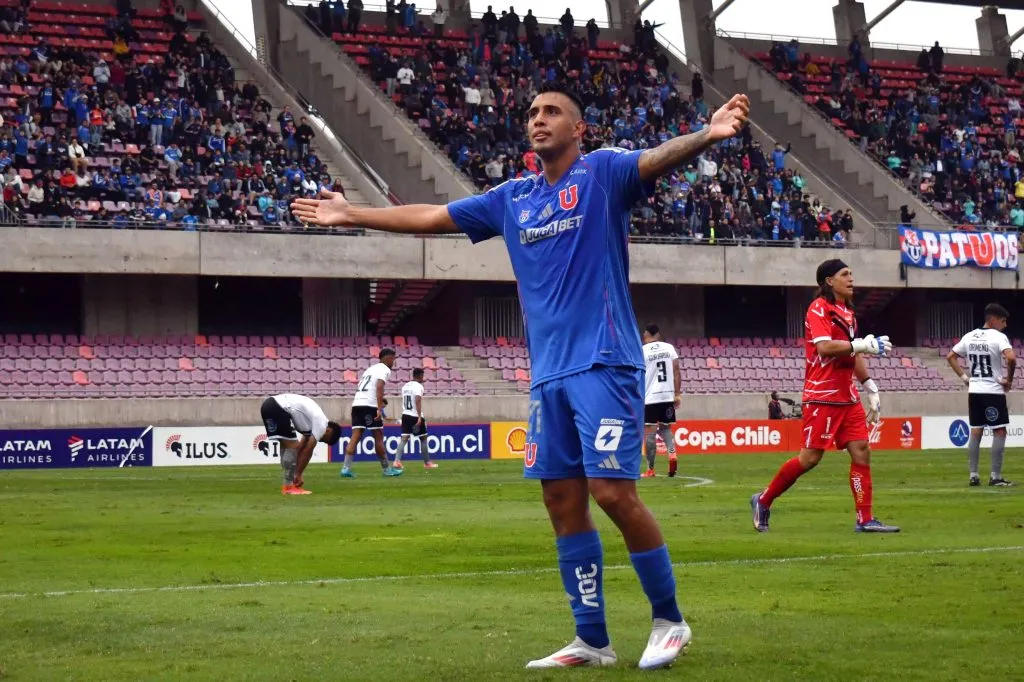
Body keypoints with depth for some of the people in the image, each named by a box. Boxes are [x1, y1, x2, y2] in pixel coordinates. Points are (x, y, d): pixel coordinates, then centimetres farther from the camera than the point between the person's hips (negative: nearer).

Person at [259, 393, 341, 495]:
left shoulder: (313, 421, 25)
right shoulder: (321, 424, -2)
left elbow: (301, 449, 26)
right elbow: (307, 451, -2)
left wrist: (297, 474, 24)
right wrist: (298, 475, 5)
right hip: (278, 408, -10)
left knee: (287, 447, 17)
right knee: (292, 447, -4)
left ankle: (287, 486, 16)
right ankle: (288, 487, -4)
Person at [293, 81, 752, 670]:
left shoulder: (602, 172, -1)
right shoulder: (513, 199, 15)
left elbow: (659, 159, -21)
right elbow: (430, 217, 25)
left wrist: (708, 136, -42)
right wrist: (349, 214, 30)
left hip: (604, 364, -6)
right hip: (549, 374, 6)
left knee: (613, 492, -12)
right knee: (563, 500, 5)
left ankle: (669, 621, 5)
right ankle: (593, 641, 14)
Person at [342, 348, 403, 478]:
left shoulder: (370, 368, 27)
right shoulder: (384, 369, 1)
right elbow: (379, 387, -15)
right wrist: (380, 408, -21)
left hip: (357, 403, 7)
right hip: (369, 405, -7)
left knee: (355, 437, 0)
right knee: (378, 438, 3)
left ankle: (346, 468, -10)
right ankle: (386, 469, 11)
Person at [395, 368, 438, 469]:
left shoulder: (405, 386, 13)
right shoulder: (418, 386, -11)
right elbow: (418, 401, -22)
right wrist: (420, 417, -26)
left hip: (405, 415, 6)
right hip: (416, 416, -6)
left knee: (404, 438, -1)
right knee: (423, 438, 8)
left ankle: (397, 461, -17)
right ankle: (427, 463, 16)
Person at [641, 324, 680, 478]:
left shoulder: (642, 351, -3)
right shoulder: (669, 348, 8)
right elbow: (677, 371, 4)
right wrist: (677, 394, 8)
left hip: (649, 397, -4)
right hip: (668, 396, 4)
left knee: (649, 432, 1)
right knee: (665, 428, 18)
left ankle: (650, 470, 2)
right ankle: (672, 453, -8)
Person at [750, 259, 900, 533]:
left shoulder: (847, 311, 17)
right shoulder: (819, 308, -9)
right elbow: (824, 347, -22)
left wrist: (869, 385, 18)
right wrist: (861, 345, -24)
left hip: (847, 396, 8)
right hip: (823, 395, -8)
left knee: (861, 451, -1)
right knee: (810, 457, -7)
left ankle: (865, 520, 0)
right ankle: (763, 501, 9)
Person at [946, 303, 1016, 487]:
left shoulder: (969, 337, 9)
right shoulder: (998, 337, -12)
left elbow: (950, 356, 15)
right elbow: (1011, 358, -27)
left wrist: (964, 377, 14)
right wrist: (1009, 379, -12)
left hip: (974, 391, 6)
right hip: (994, 391, -6)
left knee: (976, 432, 10)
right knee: (999, 432, 0)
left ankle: (973, 475, 10)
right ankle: (996, 476, -2)